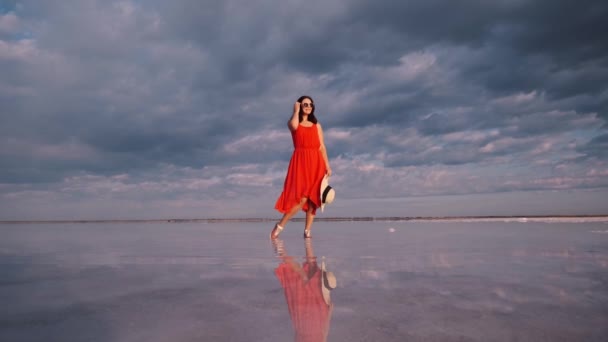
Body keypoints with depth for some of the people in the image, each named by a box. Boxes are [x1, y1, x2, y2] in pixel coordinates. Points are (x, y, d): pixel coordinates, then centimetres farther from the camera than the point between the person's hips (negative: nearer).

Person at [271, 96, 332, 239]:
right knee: (301, 197, -15)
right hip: (300, 162, -3)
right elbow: (294, 126, -18)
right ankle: (279, 226, -4)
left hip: (316, 163, 4)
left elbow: (322, 147, 11)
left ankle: (307, 231, 4)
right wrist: (296, 110, -1)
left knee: (313, 198, -1)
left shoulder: (317, 125, 16)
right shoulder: (293, 123, 9)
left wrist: (327, 166, 2)